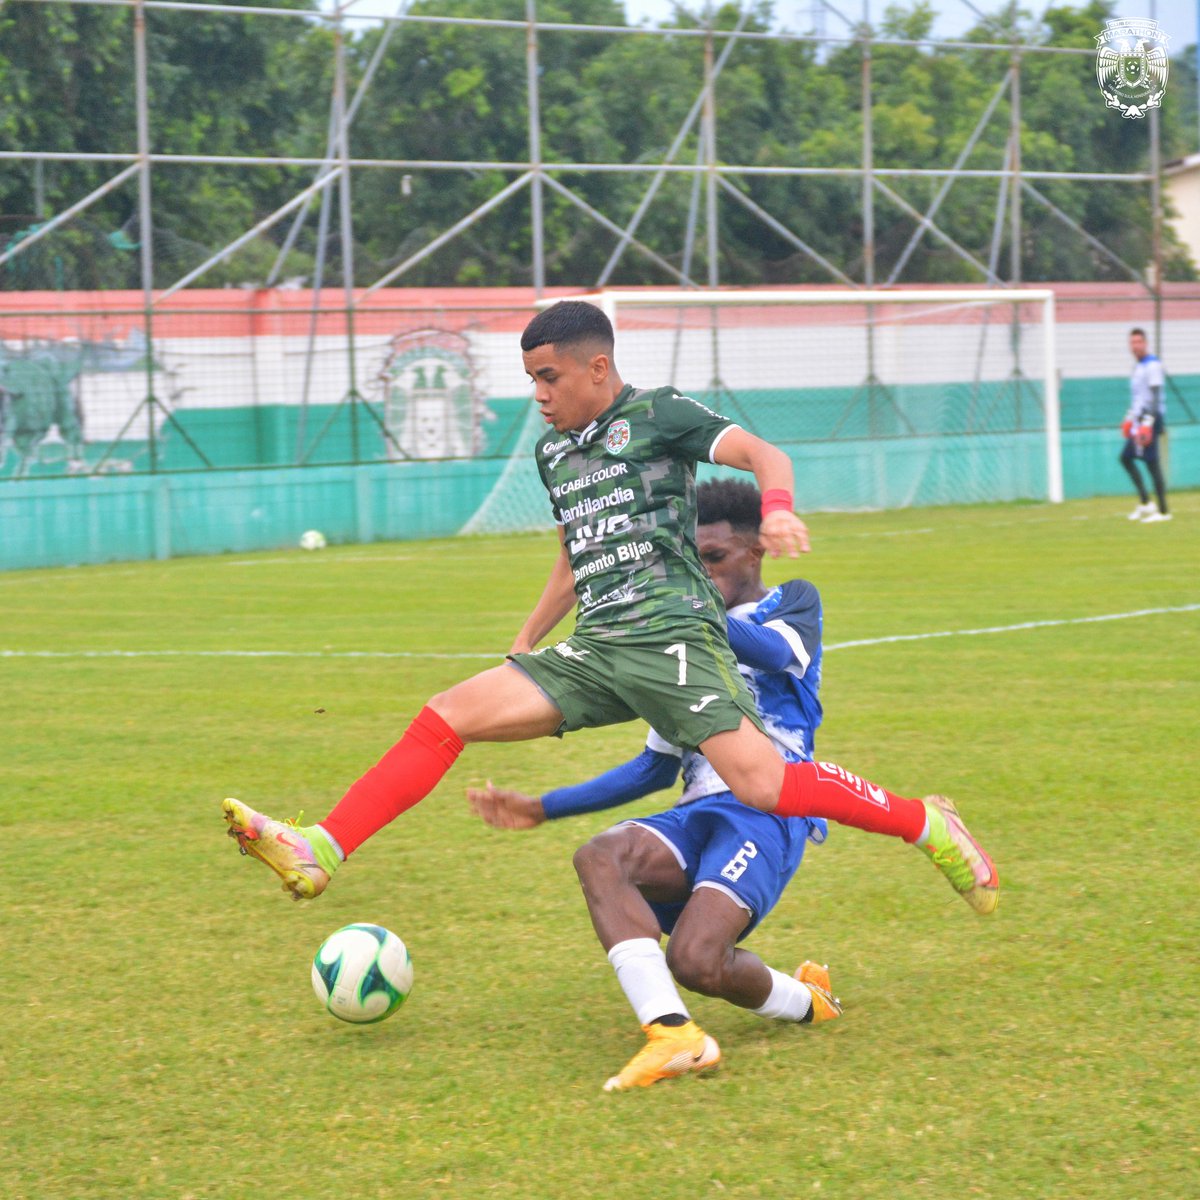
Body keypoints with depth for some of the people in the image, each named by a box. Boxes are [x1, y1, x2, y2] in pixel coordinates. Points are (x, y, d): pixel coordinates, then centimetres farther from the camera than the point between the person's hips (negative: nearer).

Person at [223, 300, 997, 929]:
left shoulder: (657, 415, 0)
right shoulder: (554, 452, 21)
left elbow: (762, 453, -10)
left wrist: (778, 506, -32)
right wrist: (523, 647, 29)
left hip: (673, 635, -7)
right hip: (594, 649, 7)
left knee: (762, 785, -22)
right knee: (447, 717, -7)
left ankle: (926, 824, -4)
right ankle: (321, 853, -12)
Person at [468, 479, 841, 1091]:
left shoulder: (793, 602, 11)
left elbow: (773, 652, -15)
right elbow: (657, 766, 28)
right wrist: (543, 807, 21)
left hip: (770, 810, -6)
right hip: (698, 812, 6)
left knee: (694, 960, -28)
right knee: (599, 857, -29)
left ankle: (805, 1001, 5)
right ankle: (673, 1034, -41)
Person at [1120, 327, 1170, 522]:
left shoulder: (1152, 365, -12)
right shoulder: (1137, 365, 17)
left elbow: (1154, 396, -18)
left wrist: (1147, 422, -24)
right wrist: (1130, 418, 24)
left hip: (1151, 418, -10)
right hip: (1139, 419, 10)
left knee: (1152, 463, -10)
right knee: (1126, 457, 10)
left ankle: (1163, 511, -8)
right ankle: (1144, 502, 11)